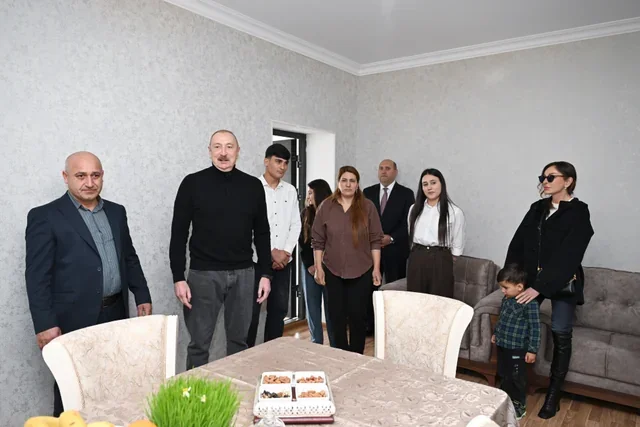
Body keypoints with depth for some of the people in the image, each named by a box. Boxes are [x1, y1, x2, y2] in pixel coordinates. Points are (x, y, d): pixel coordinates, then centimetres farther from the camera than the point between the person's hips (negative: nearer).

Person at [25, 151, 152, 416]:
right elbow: (37, 276, -10)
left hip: (116, 314, 5)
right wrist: (45, 324, -14)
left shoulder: (116, 212, 11)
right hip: (73, 320, -4)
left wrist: (142, 296, 10)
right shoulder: (45, 217, -6)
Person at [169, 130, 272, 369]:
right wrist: (178, 278, -8)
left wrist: (266, 274, 3)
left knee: (239, 340, 13)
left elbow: (262, 233, 7)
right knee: (199, 343, 6)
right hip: (203, 274, -2)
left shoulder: (253, 186, 4)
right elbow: (178, 234, -2)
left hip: (243, 274, 2)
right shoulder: (192, 184, -3)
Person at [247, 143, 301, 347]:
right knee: (251, 311, 1)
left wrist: (286, 251, -5)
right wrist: (272, 252, -12)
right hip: (257, 260, -4)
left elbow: (296, 224, 9)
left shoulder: (291, 191, 10)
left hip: (283, 262, 5)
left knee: (279, 309, 11)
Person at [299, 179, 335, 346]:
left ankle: (335, 345, 9)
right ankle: (316, 343, 15)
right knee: (312, 306, 5)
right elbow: (302, 241, 6)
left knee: (331, 306, 0)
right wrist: (309, 264, -4)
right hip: (310, 267, 4)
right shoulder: (306, 214, 8)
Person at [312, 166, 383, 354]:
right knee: (337, 315, 9)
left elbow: (376, 240, -1)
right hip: (333, 271, 1)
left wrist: (376, 268, -4)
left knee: (357, 315, 5)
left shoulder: (367, 207, -3)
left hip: (361, 271, -1)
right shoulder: (326, 206, -1)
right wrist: (318, 267, -3)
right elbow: (318, 240, 1)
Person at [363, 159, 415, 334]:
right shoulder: (367, 192, 11)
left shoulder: (406, 194, 1)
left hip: (395, 250, -2)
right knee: (369, 288, 4)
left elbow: (409, 223, -4)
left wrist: (391, 238, -14)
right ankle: (368, 325, 15)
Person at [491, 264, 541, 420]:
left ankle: (519, 407, 27)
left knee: (516, 379, 8)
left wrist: (532, 350, -17)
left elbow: (535, 328, -18)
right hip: (502, 345, 8)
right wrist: (496, 334, 27)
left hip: (517, 349, -7)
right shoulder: (506, 299, 3)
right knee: (504, 376, 21)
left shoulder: (530, 303, -21)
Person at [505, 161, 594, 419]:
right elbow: (518, 244, 5)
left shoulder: (578, 213, -9)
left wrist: (539, 287, -24)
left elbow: (567, 257, -18)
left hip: (562, 283, -4)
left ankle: (553, 394, 17)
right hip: (531, 279, 4)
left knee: (560, 335, 3)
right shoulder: (537, 208, 7)